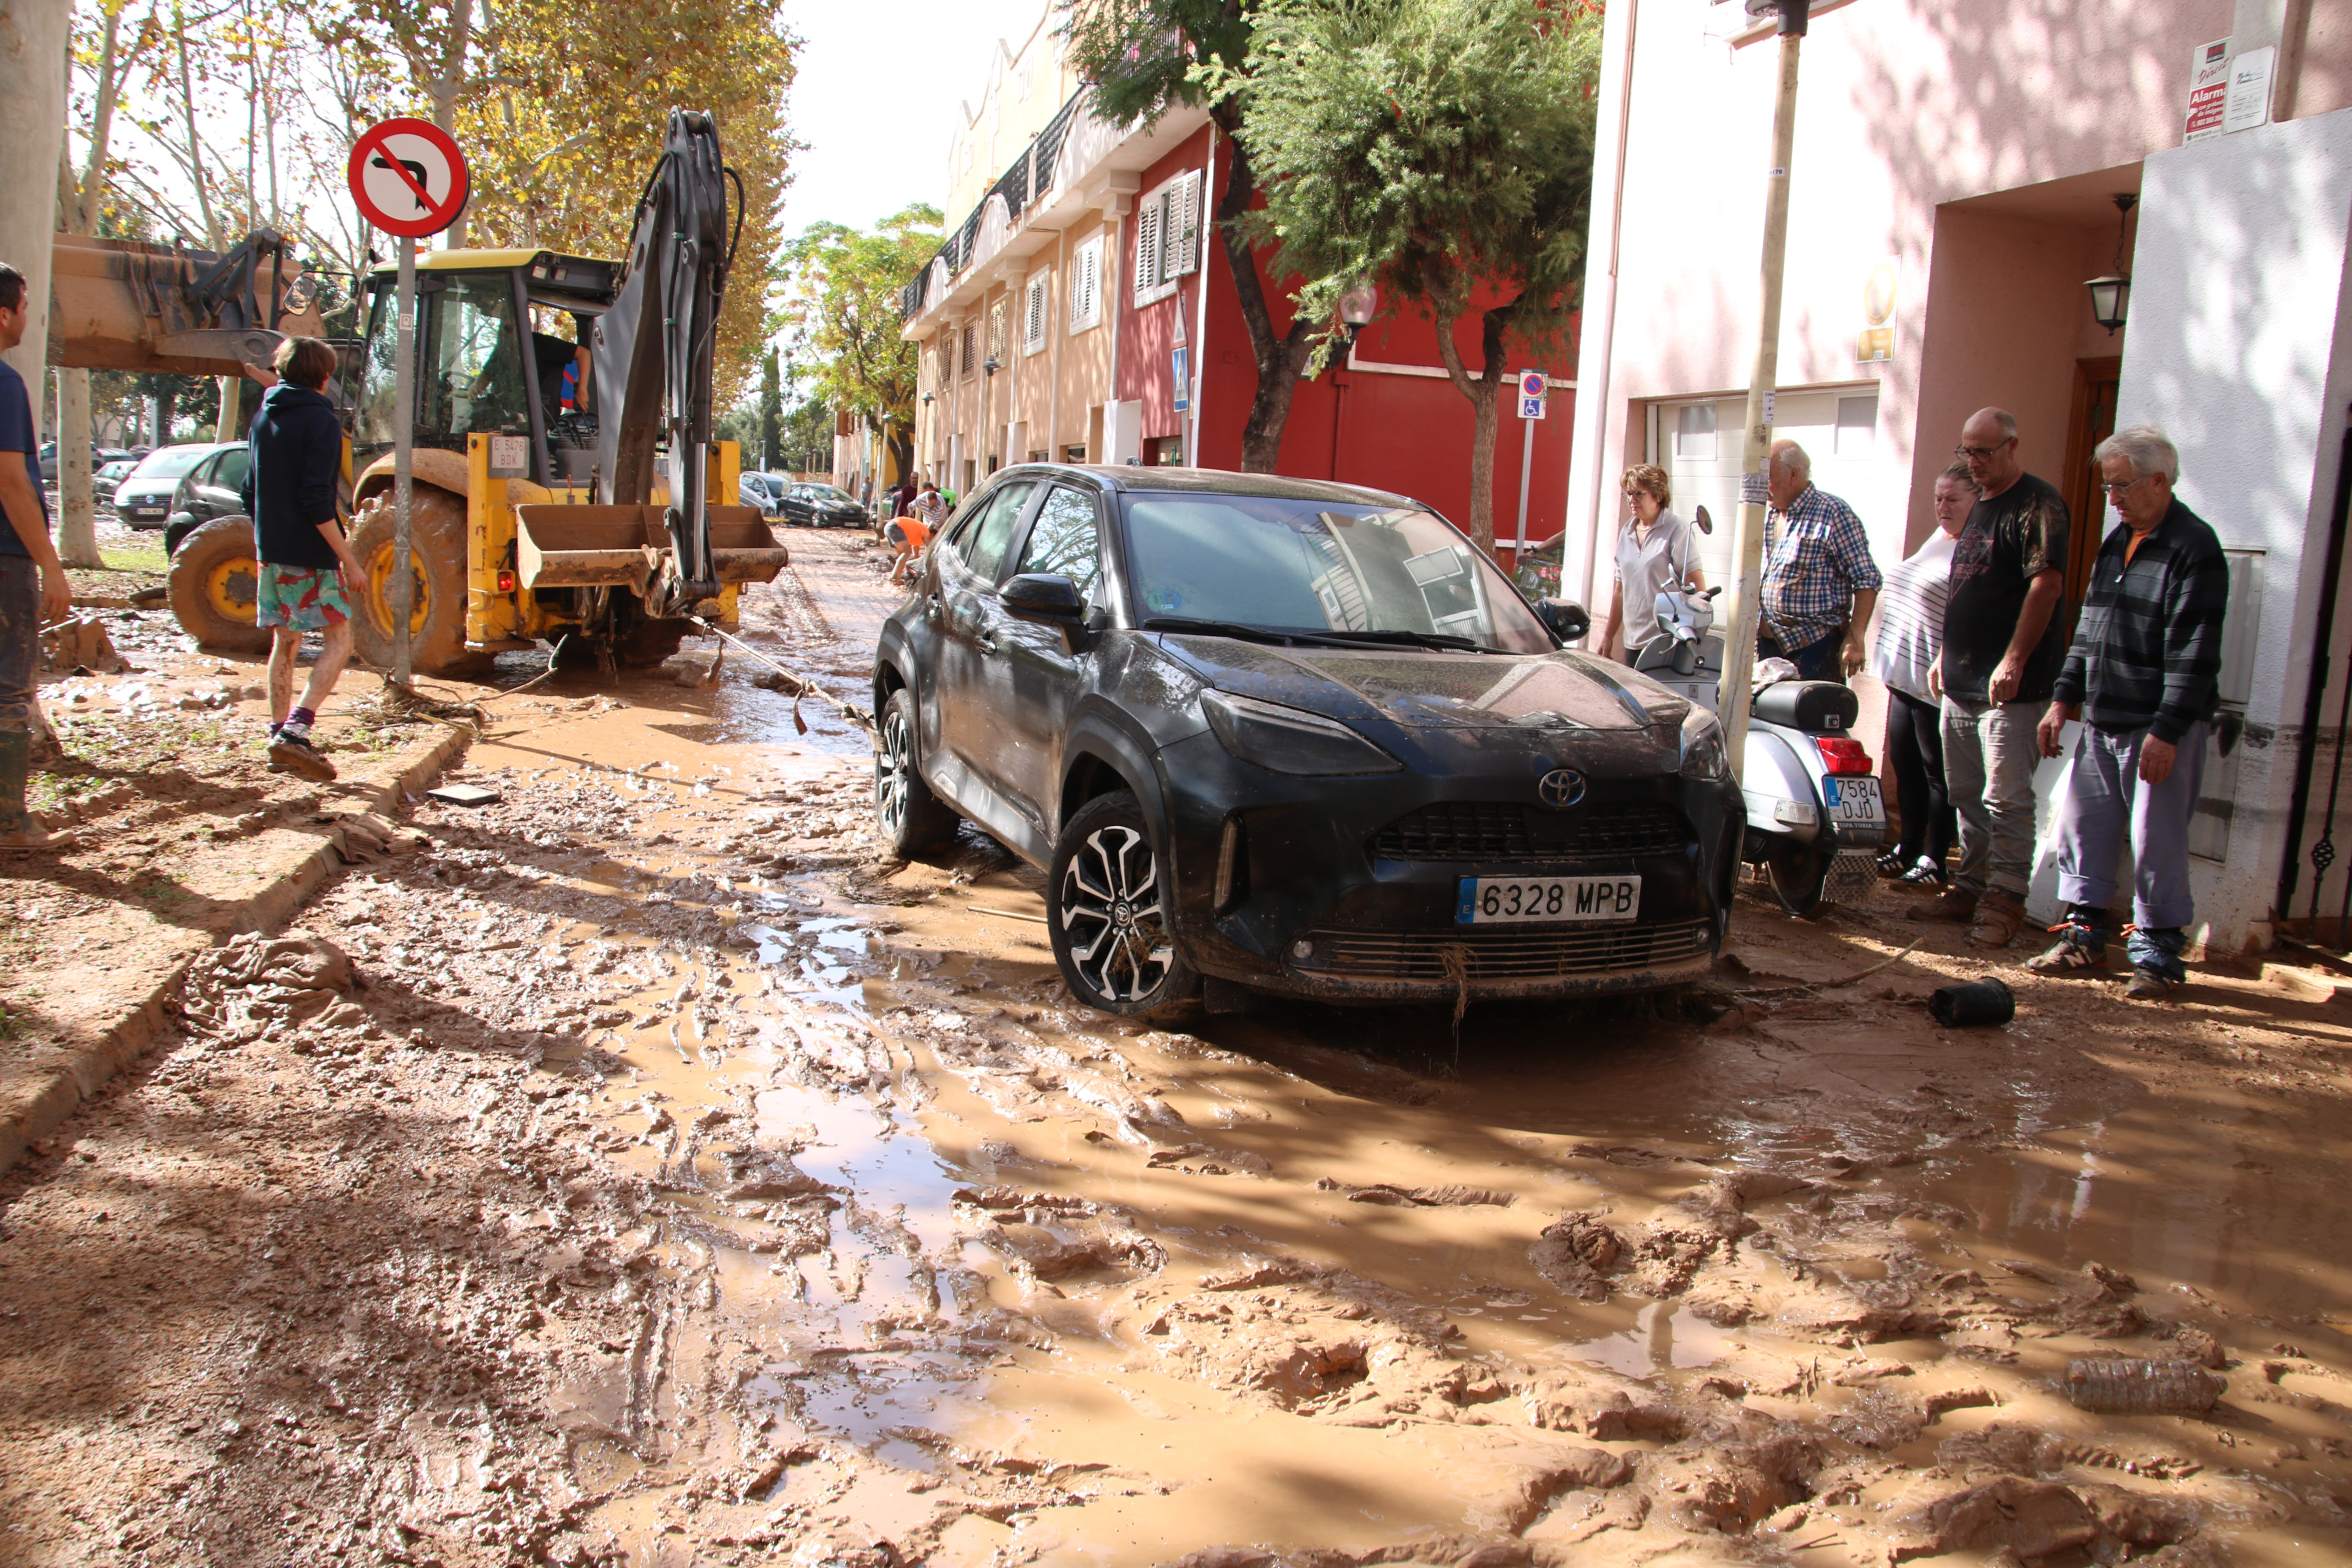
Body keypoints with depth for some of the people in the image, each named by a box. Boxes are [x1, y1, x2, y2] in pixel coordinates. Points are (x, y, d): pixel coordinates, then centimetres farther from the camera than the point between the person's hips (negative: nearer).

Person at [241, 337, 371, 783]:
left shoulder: (264, 417, 12)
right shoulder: (321, 421, -12)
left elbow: (251, 490, 18)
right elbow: (317, 500, -19)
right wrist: (349, 561, -18)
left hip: (272, 551, 8)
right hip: (311, 555, -8)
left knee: (285, 644, 15)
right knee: (339, 641, -4)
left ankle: (280, 733, 19)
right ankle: (295, 731, -17)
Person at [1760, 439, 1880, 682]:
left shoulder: (1833, 514, -9)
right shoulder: (1769, 518, 12)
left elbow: (1866, 580, -11)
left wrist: (1854, 639, -18)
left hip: (1815, 644, -7)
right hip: (1769, 641, 7)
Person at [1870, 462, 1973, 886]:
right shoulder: (1939, 536, 15)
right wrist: (1895, 660, 22)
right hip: (1905, 675, 9)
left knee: (1938, 771, 0)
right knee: (1905, 765, 15)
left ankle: (1934, 860, 8)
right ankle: (1908, 849, 26)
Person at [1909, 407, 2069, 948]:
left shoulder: (2038, 505, -10)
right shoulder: (1979, 507, 19)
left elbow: (2047, 583, -19)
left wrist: (2014, 660, -25)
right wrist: (1946, 653, 23)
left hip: (2010, 687, -9)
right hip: (1962, 682, 9)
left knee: (2006, 799, -6)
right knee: (1967, 796, 14)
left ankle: (2005, 899, 1)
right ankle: (1970, 887, 23)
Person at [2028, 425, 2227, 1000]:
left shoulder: (2194, 548, -12)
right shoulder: (2116, 543, 14)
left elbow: (2194, 654, -17)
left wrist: (2167, 731, -21)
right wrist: (2064, 699, 13)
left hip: (2161, 727, -8)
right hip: (2102, 721, 8)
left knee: (2157, 842, -2)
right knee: (2081, 824, 10)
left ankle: (2158, 949, 9)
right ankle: (2084, 933, 21)